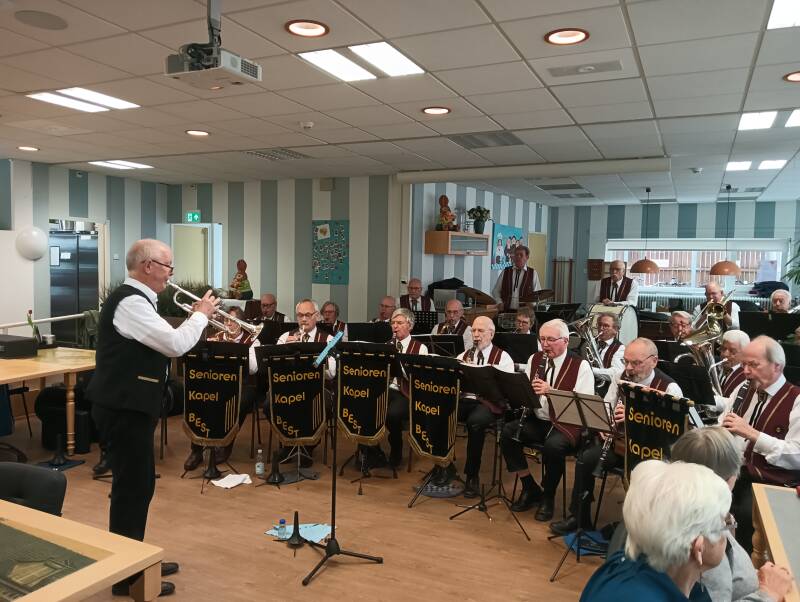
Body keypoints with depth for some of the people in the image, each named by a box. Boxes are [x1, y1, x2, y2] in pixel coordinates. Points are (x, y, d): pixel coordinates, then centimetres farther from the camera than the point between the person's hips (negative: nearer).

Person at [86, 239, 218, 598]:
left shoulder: (137, 300, 14)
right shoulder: (130, 301, -19)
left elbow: (164, 344, 17)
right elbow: (175, 345, -25)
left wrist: (198, 320, 7)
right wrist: (201, 315, -9)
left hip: (129, 406, 10)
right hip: (124, 408, -10)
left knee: (139, 485, 18)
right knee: (131, 487, -1)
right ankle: (124, 575, 12)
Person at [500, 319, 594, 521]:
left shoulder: (581, 366, -7)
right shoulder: (534, 359, 10)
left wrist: (552, 391, -28)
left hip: (566, 423, -5)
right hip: (537, 420, 5)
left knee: (553, 446, -35)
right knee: (507, 433, -20)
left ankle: (548, 496, -5)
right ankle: (530, 488, 0)